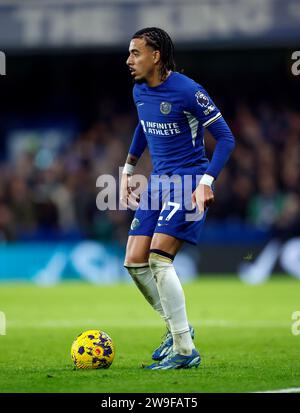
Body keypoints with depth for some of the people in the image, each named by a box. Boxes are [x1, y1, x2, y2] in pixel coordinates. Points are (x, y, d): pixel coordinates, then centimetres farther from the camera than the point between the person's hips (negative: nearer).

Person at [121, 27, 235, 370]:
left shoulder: (187, 91, -17)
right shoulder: (140, 91, 7)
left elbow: (225, 137, -13)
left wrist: (206, 182, -22)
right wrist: (128, 170, 25)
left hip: (188, 182, -8)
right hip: (157, 182, 8)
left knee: (158, 258, -19)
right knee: (134, 262, 0)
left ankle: (185, 351, -13)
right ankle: (178, 329, 18)